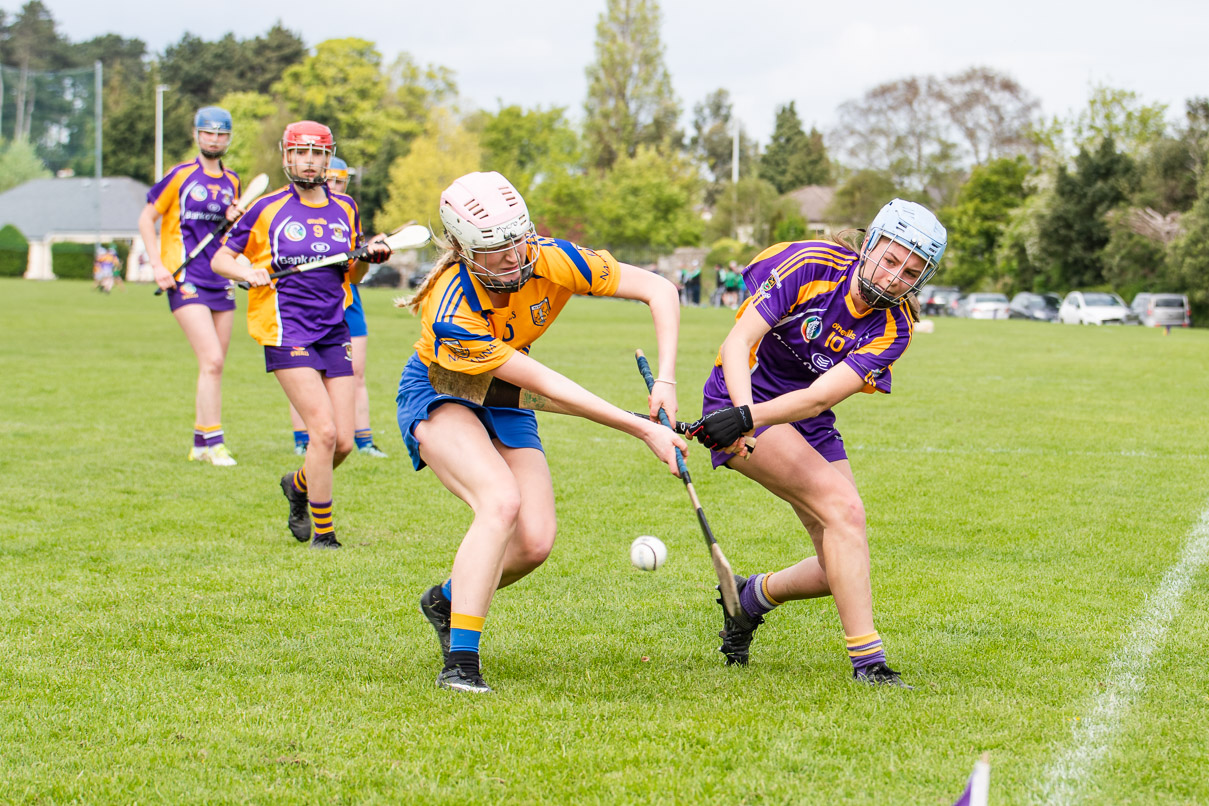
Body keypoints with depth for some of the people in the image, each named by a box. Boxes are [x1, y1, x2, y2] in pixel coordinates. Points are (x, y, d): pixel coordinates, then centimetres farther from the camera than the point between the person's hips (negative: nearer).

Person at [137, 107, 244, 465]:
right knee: (212, 360, -16)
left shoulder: (231, 181, 14)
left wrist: (233, 219, 1)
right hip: (185, 280, -6)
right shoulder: (180, 176, -3)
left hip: (220, 280, 6)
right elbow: (146, 219, 1)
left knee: (214, 365, 8)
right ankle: (214, 441, -13)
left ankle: (201, 443, 17)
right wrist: (158, 266, -9)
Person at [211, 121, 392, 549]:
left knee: (344, 443, 0)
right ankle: (322, 534, -4)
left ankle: (299, 484, 33)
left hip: (334, 333, 5)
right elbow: (220, 259, 4)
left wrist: (371, 256, 0)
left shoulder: (346, 209, 10)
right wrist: (247, 272, -16)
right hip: (287, 333, -5)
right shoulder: (267, 209, -2)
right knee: (324, 430, -17)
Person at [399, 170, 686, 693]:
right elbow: (547, 385, -34)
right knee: (502, 499, -32)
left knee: (535, 542, -10)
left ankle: (447, 600, 20)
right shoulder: (452, 315, -35)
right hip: (437, 395, -5)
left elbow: (659, 290, -17)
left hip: (504, 404, 5)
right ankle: (459, 664, -29)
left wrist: (665, 382, -28)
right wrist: (644, 430, -34)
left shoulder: (552, 261, -24)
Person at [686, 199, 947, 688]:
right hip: (742, 395, -5)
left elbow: (820, 397, -24)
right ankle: (867, 661, -22)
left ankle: (753, 596, 30)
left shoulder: (894, 328, -11)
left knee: (842, 567, -1)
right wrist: (742, 409, -41)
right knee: (843, 505, -25)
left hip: (808, 422, 5)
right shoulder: (811, 265, -19)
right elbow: (738, 342, -23)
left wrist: (748, 419, -40)